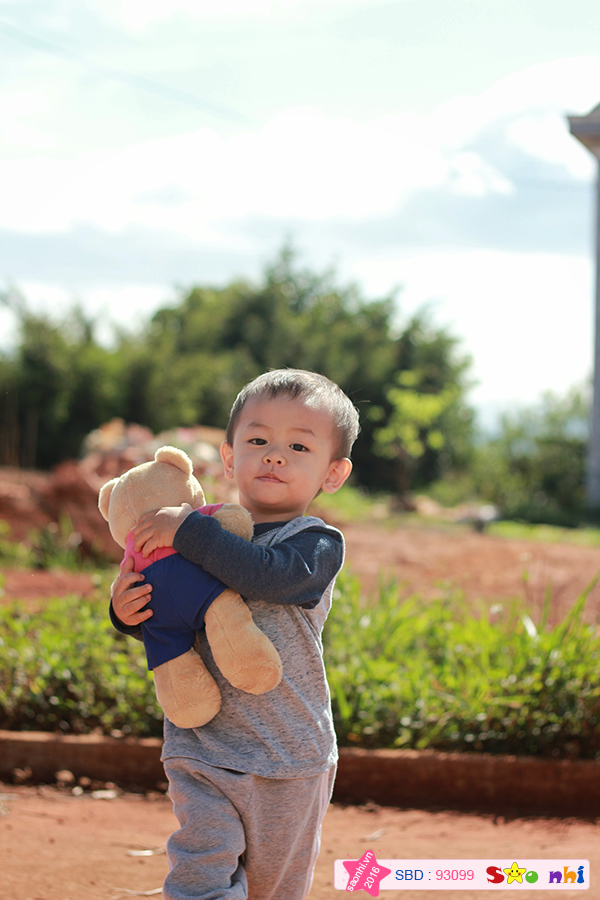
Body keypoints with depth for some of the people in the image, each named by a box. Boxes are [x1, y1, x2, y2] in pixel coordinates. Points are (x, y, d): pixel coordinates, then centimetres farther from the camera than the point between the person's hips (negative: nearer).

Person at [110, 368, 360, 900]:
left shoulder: (317, 544, -8)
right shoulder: (209, 534, 4)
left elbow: (269, 576, -30)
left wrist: (188, 531, -28)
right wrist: (128, 611, -9)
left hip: (290, 761, -2)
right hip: (202, 754, 2)